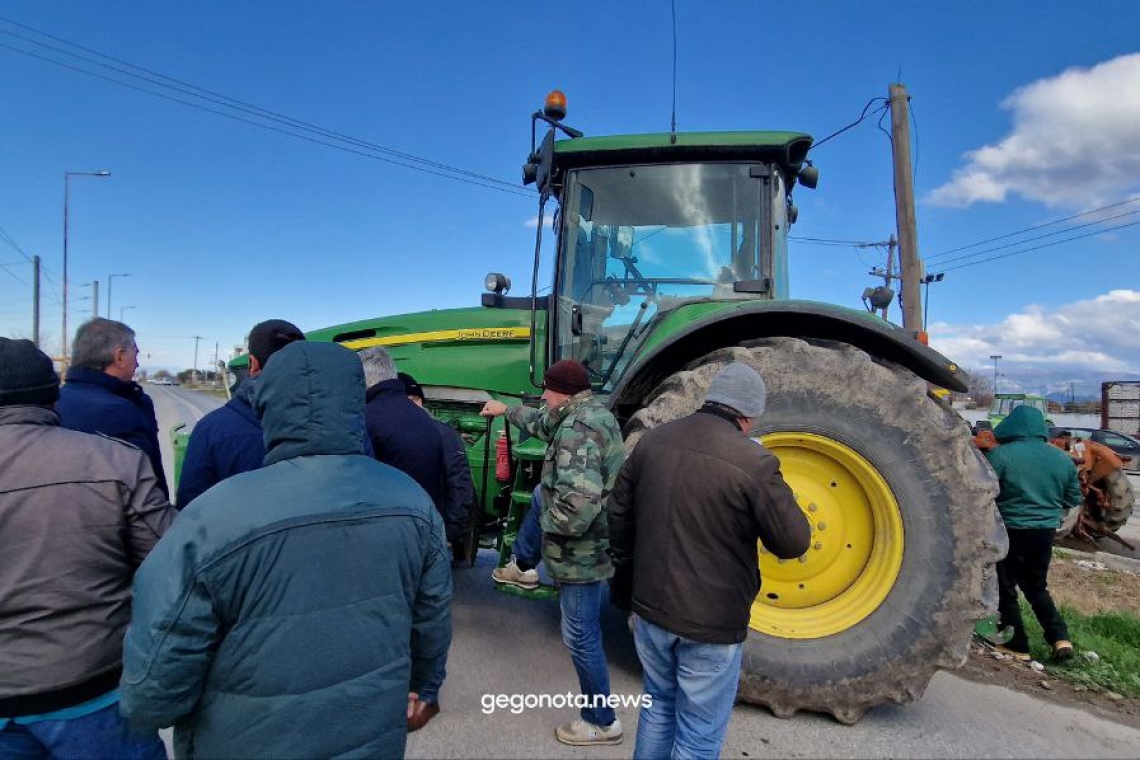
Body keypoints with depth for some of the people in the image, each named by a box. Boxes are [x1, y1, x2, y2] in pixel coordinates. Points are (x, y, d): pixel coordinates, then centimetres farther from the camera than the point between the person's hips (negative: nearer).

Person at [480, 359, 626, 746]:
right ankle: (523, 568, 46)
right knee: (540, 496, 30)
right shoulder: (592, 413, 1)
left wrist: (549, 523, -21)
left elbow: (579, 504, -41)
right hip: (599, 535, 10)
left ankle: (601, 721, 25)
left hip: (582, 549, -10)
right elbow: (544, 423, 22)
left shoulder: (577, 432, -30)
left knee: (581, 637, 6)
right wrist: (508, 411, 32)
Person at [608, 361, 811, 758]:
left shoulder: (653, 440, -2)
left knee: (658, 705, 27)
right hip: (711, 623, -5)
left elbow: (619, 513, 7)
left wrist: (626, 580, 20)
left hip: (650, 609, 6)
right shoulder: (753, 461, -19)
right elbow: (794, 543, -13)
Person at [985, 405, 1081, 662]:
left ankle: (1017, 647, 15)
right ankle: (1060, 638, 18)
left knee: (1005, 589, 9)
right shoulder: (1063, 458, 4)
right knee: (1036, 587, 24)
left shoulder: (1001, 455, -15)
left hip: (1011, 531, -6)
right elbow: (1074, 499, 14)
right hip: (1045, 532, 6)